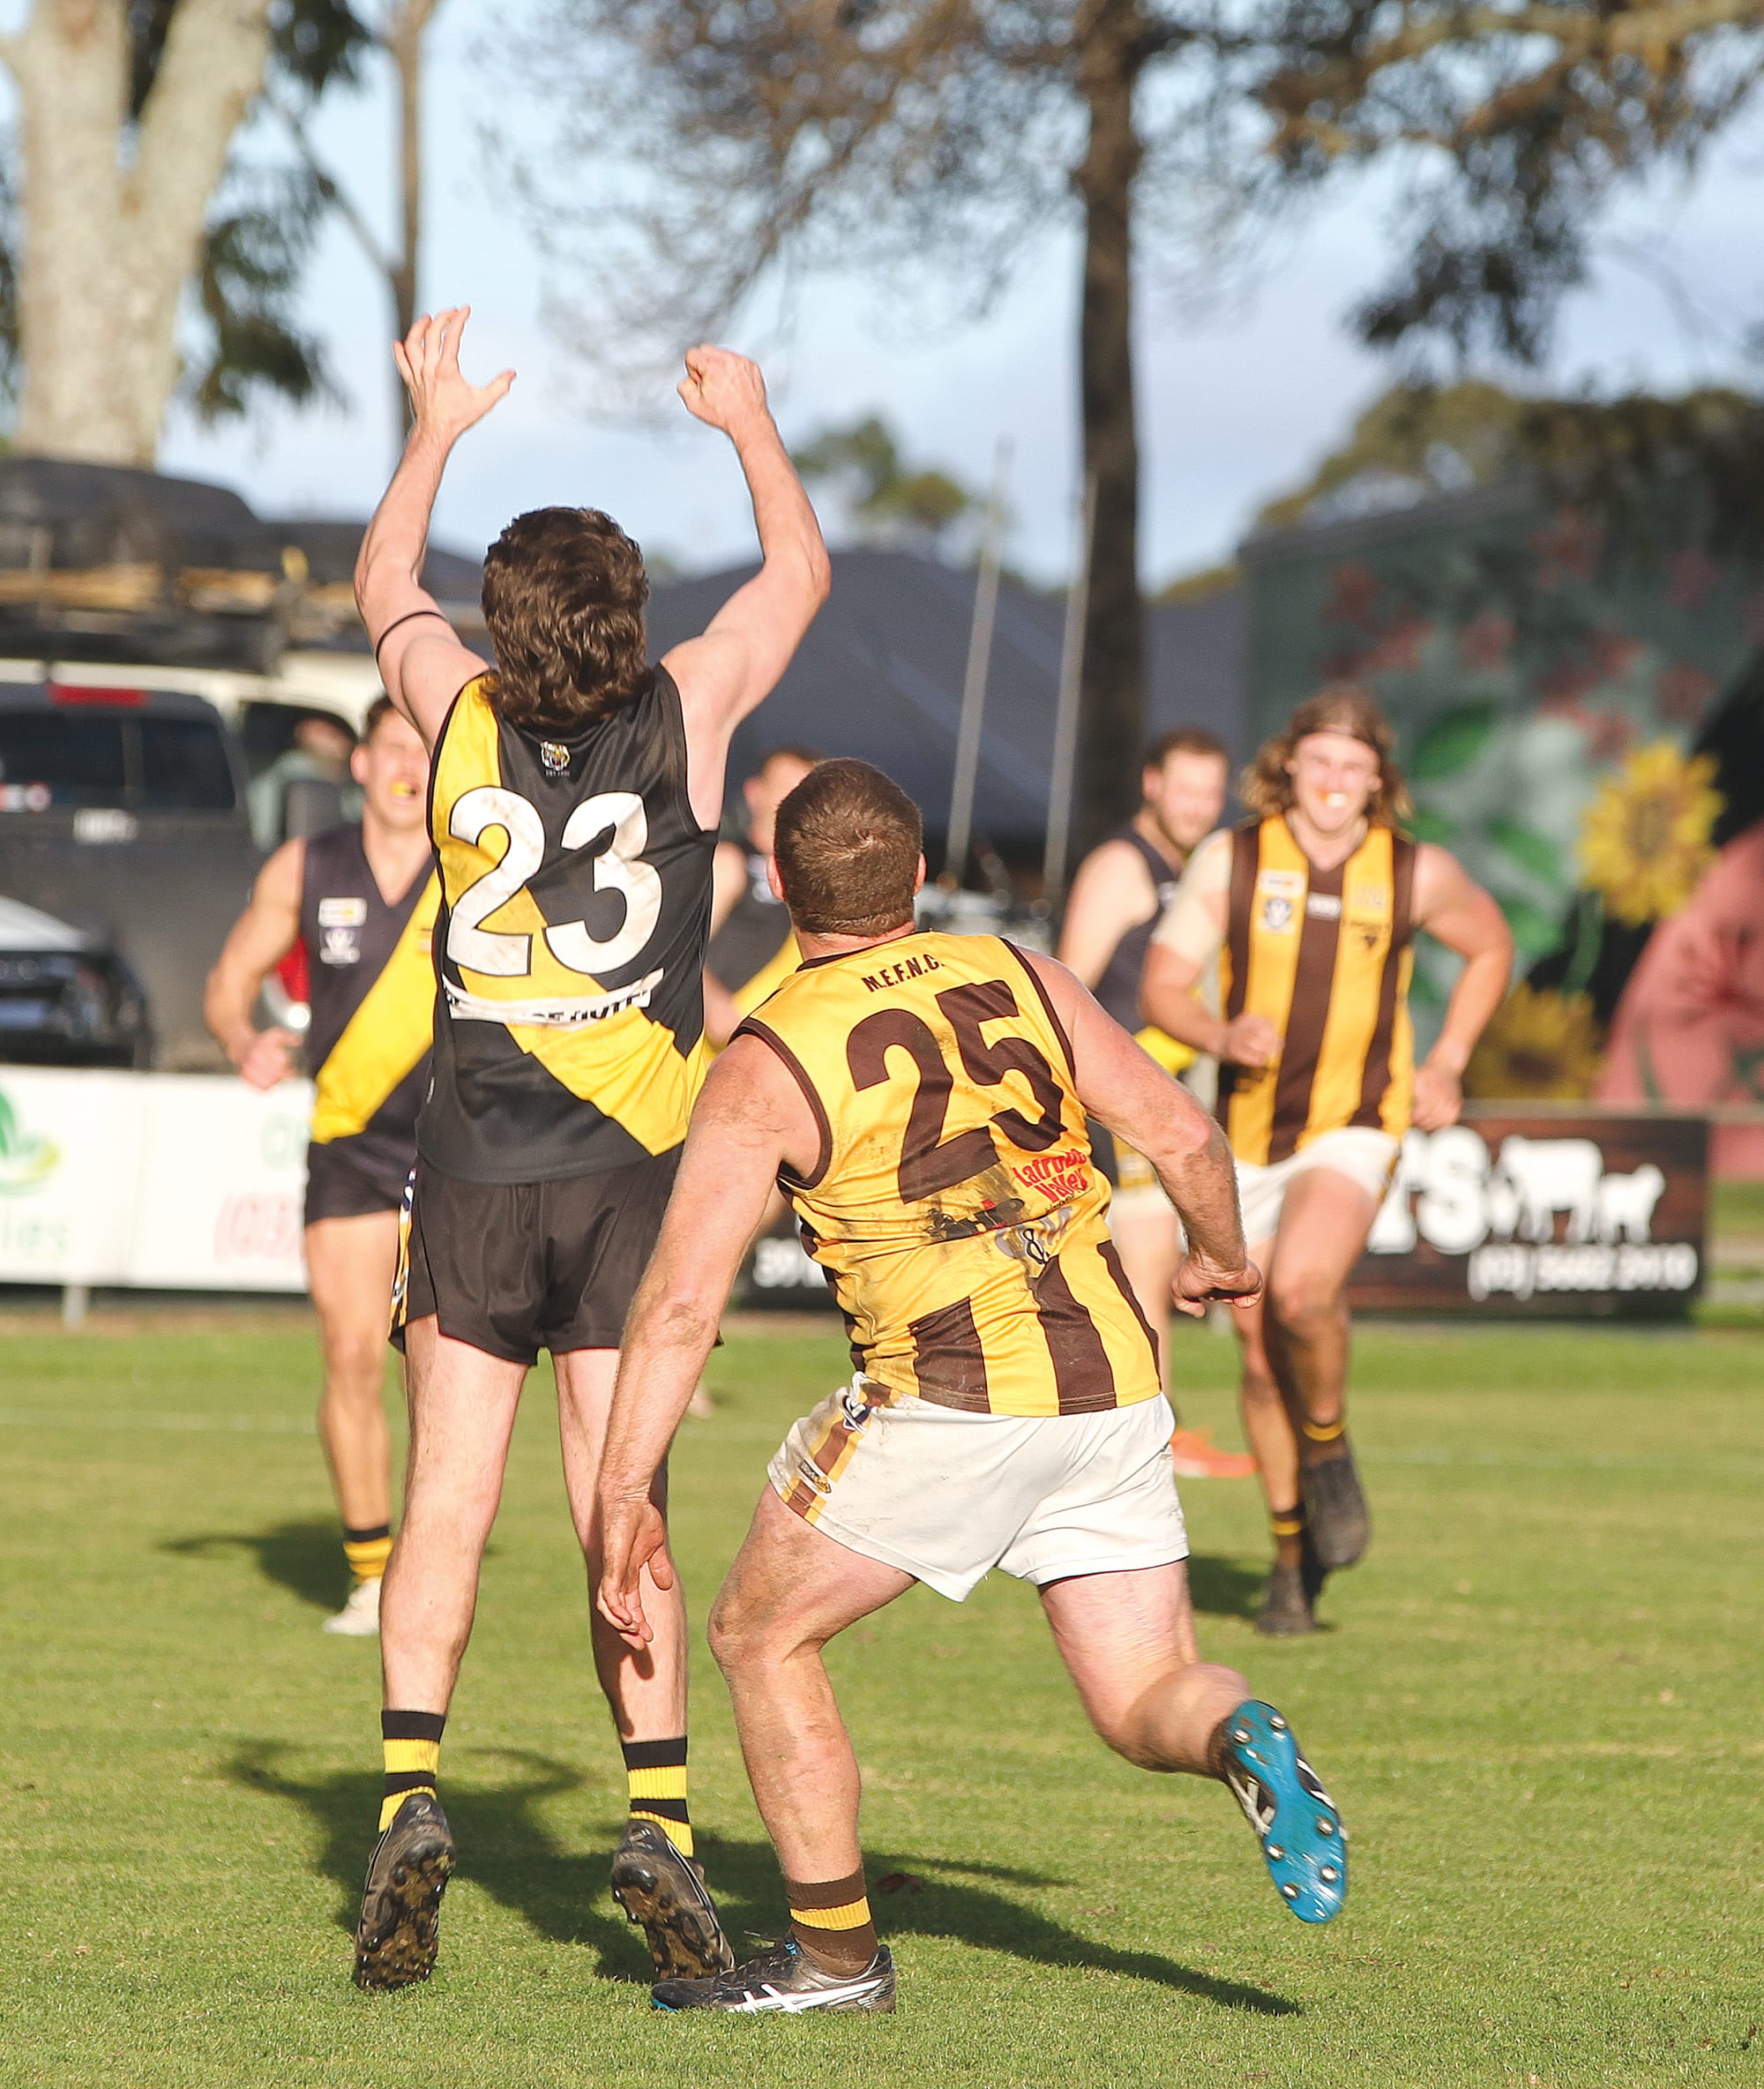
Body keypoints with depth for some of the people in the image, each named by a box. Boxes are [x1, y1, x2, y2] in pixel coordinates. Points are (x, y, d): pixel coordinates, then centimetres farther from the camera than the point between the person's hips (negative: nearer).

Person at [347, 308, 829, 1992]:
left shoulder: (464, 717, -4)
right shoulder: (682, 716, -5)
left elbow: (383, 585, 19)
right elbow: (798, 571, 13)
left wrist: (435, 430, 32)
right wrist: (749, 424, 28)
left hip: (473, 1177, 0)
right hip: (632, 1174, 0)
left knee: (444, 1507, 3)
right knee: (622, 1518, 3)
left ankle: (411, 1793, -13)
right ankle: (657, 1818, -8)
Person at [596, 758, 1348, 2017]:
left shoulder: (767, 1064, -2)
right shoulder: (1020, 980, 11)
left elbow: (681, 1305, -7)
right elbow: (1185, 1136, 10)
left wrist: (626, 1495, -4)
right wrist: (1222, 1258, 30)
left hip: (954, 1402, -5)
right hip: (1116, 1385, 5)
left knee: (763, 1635, 15)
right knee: (1147, 1705, 13)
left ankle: (836, 1956, 15)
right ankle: (1242, 1739, -21)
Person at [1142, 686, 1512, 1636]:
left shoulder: (1418, 874, -4)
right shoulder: (1231, 860, -6)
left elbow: (1491, 948, 16)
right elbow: (1162, 986, -8)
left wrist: (1446, 1064, 6)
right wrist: (1221, 1037, -29)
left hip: (1354, 1127, -2)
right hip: (1248, 1135, 2)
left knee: (1301, 1290, -29)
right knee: (1261, 1353, 7)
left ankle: (1329, 1451, 0)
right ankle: (1292, 1555, 24)